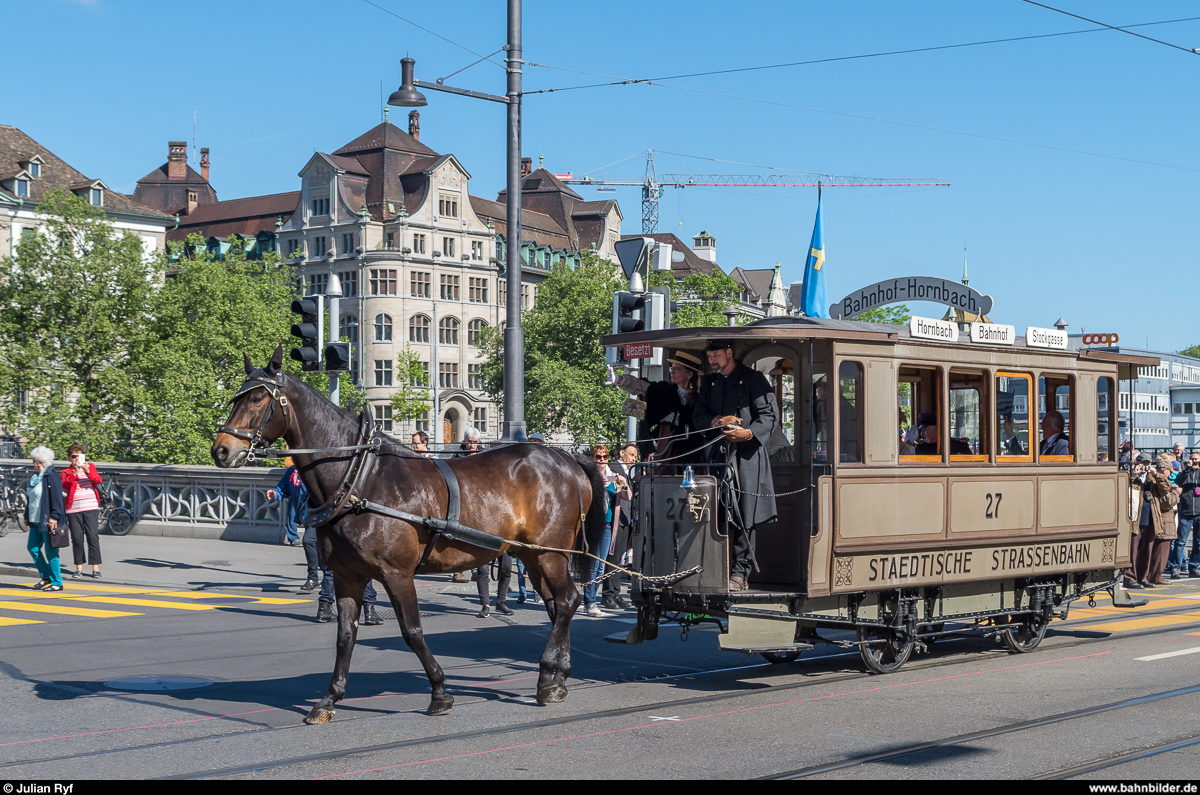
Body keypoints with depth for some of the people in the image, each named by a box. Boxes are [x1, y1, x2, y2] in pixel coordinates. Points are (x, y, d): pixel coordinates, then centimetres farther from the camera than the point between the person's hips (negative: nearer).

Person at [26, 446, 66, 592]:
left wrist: (53, 518, -23)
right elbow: (31, 499, 23)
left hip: (47, 521, -9)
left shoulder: (52, 477, -14)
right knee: (33, 548, 9)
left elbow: (57, 499, -18)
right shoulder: (36, 477, 15)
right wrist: (27, 516, 21)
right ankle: (46, 576, 21)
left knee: (50, 552, -4)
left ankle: (57, 582, 4)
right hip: (36, 520, 9)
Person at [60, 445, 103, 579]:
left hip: (91, 509, 0)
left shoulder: (90, 467, 12)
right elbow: (65, 485, -11)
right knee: (77, 539, 2)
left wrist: (88, 471, -24)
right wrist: (74, 474, -25)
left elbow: (98, 480, -6)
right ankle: (79, 568, 12)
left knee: (93, 537, -6)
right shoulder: (66, 472, 9)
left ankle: (95, 568, -5)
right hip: (73, 510, 0)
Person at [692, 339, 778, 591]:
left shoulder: (753, 379, 3)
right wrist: (717, 421, -6)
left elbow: (770, 414, -2)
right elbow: (698, 416, 15)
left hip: (746, 455, -4)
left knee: (744, 517, -6)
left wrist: (749, 433, -19)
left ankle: (739, 573, -3)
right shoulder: (708, 383, 19)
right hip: (718, 455, 4)